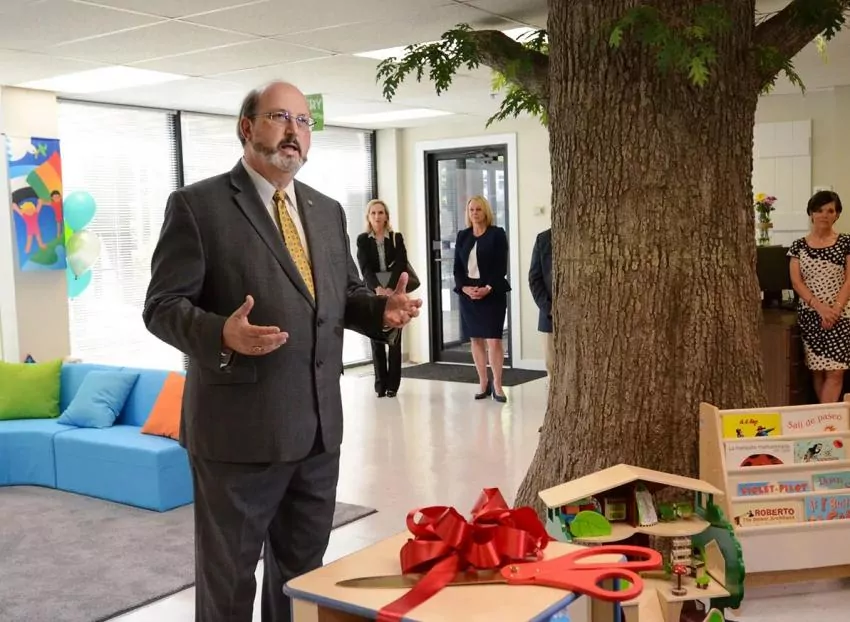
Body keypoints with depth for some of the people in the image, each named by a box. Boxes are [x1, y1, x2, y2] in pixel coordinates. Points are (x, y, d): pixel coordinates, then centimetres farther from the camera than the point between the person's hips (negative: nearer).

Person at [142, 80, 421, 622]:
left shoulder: (328, 211, 12)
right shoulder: (198, 205, -7)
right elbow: (163, 305, -10)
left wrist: (383, 310, -5)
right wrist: (222, 334, -29)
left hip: (319, 425, 6)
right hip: (239, 427, -6)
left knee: (303, 570, 20)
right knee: (229, 576, 11)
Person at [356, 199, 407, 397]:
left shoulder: (396, 238, 5)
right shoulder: (363, 239, 4)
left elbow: (401, 265, -5)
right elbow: (365, 268, -7)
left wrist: (390, 288, -20)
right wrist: (378, 288, -24)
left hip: (394, 293, 0)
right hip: (373, 293, 0)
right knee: (376, 339, 2)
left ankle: (393, 383, 5)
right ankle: (380, 383, 8)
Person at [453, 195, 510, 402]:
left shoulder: (497, 234, -1)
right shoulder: (462, 236, 11)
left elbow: (501, 267, -6)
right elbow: (457, 267, 8)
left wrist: (488, 288, -17)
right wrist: (464, 287, -9)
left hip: (492, 293, -4)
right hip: (468, 293, 4)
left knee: (493, 340, -8)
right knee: (476, 340, 6)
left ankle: (497, 385, 1)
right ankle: (483, 384, 14)